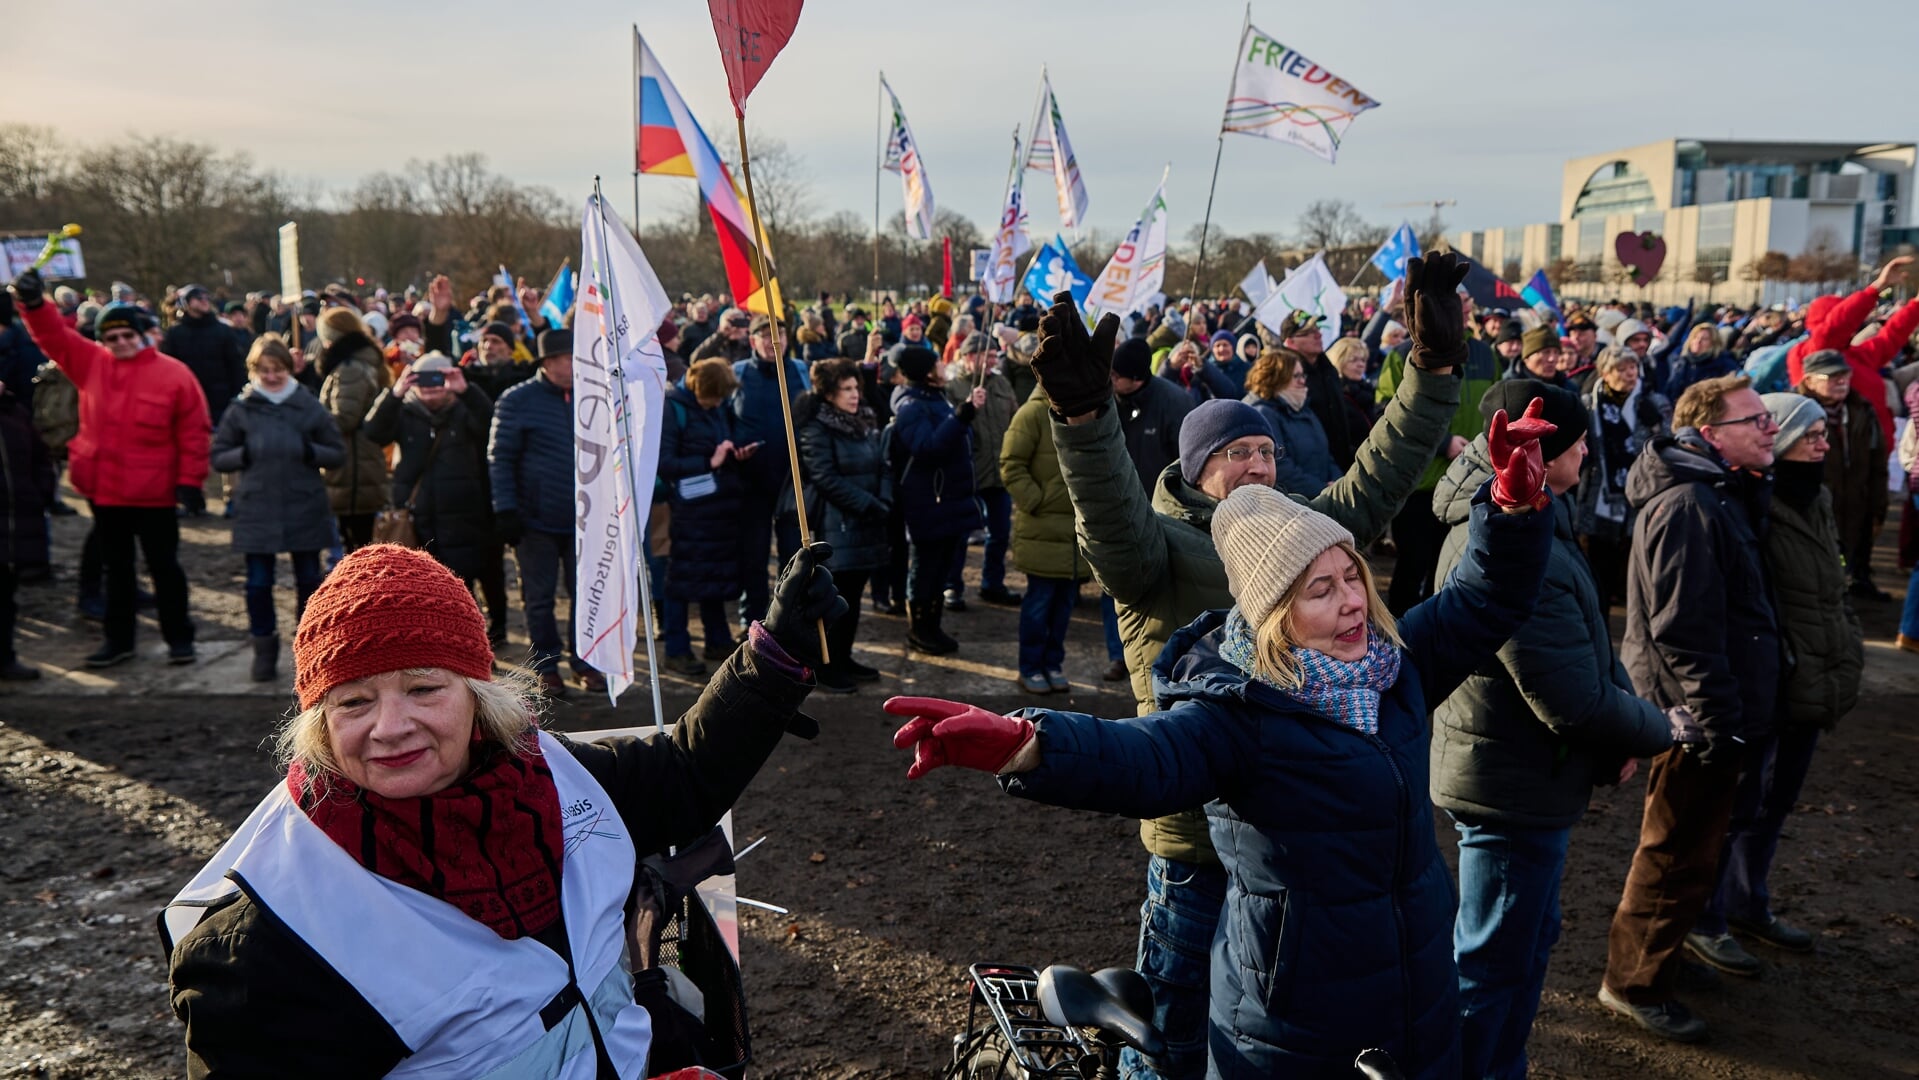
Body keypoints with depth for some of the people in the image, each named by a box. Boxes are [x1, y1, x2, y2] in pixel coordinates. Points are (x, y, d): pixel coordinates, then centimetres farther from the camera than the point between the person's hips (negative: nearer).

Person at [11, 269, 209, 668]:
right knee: (116, 567, 15)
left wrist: (190, 481, -11)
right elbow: (54, 336, 0)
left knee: (164, 566, 6)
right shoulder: (91, 363, 4)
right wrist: (34, 304, -20)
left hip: (154, 492, -4)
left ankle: (179, 638, 17)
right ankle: (119, 639, 26)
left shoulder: (174, 374, -8)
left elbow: (194, 434, -8)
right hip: (104, 489, 4)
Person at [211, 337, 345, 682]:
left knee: (308, 580, 8)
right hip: (256, 510, 0)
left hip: (304, 508, 0)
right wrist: (242, 454, -13)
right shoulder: (241, 410, 3)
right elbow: (218, 457, 6)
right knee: (258, 584, 4)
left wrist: (312, 452, -14)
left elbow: (338, 453, 5)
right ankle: (264, 651, 18)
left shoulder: (309, 407, 2)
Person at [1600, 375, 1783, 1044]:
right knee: (1680, 855, 3)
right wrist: (1718, 723, -24)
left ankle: (1654, 957, 39)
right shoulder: (1687, 506, -23)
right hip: (1698, 713, -10)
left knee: (1686, 847, 23)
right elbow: (1684, 630, -26)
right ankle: (1636, 984, 18)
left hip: (1714, 709, 10)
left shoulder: (1719, 493, 11)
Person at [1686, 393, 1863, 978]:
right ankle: (1704, 919, 17)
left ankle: (1749, 904, 37)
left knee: (1776, 800, 21)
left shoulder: (1816, 499, 9)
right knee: (1739, 804, 2)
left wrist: (1849, 641, 16)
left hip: (1813, 681, 9)